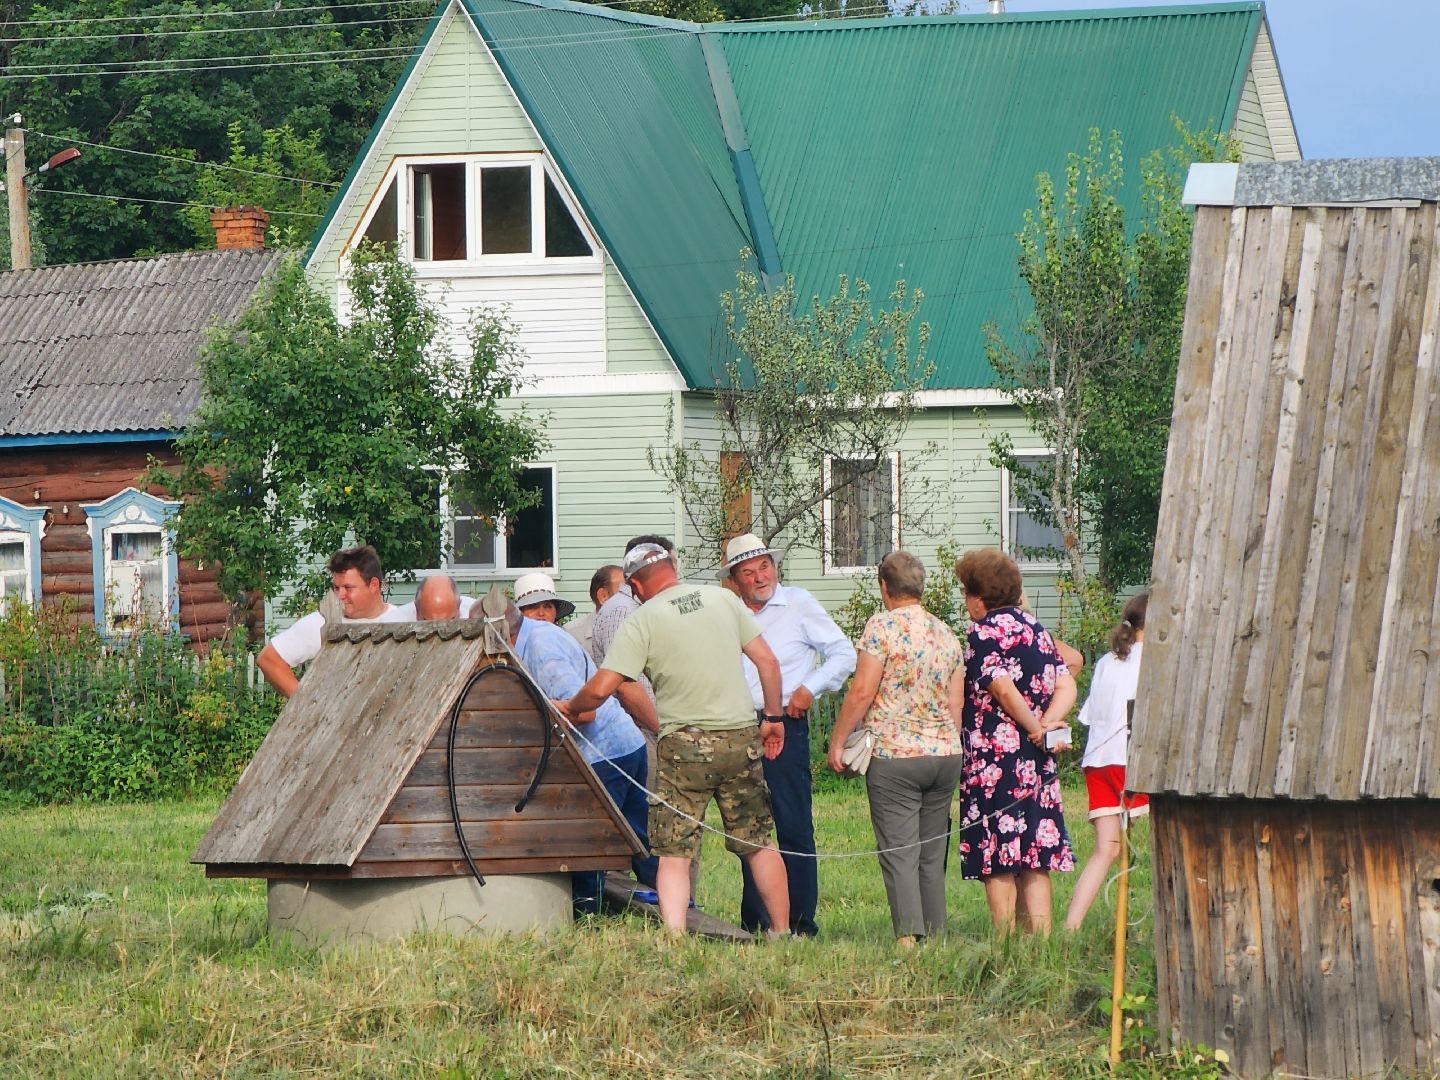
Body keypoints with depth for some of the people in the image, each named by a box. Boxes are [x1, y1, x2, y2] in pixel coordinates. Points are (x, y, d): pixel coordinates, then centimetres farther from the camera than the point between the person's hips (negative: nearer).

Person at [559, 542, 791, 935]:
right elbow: (767, 660, 7)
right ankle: (782, 931, 19)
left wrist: (569, 707, 11)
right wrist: (773, 717, 19)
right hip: (740, 736, 4)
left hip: (684, 743, -3)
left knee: (673, 852, -2)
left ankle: (674, 937, -16)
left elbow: (601, 688, -9)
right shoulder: (723, 599, 6)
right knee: (758, 843, 15)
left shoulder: (643, 620, -5)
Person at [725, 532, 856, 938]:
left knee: (793, 827, -7)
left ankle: (801, 923, -6)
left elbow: (843, 653, 1)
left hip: (785, 726, -5)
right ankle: (754, 921, 13)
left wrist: (810, 689, -10)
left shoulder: (799, 605, 2)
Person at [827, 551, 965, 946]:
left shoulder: (883, 625, -7)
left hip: (894, 755, -6)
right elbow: (956, 703, 13)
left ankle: (908, 936, -17)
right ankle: (934, 935, 9)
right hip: (946, 752, 6)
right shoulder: (946, 633, 11)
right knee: (932, 855, 10)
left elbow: (862, 692, -11)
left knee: (899, 853, -7)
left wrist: (837, 742, -2)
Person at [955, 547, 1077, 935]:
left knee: (997, 863, -3)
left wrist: (1033, 727, -6)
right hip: (1037, 761, 7)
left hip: (993, 758, -7)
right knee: (1035, 863, 8)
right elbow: (1066, 686, 6)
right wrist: (1046, 723, -6)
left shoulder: (984, 633, -8)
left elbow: (1003, 688, -18)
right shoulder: (1036, 629, 14)